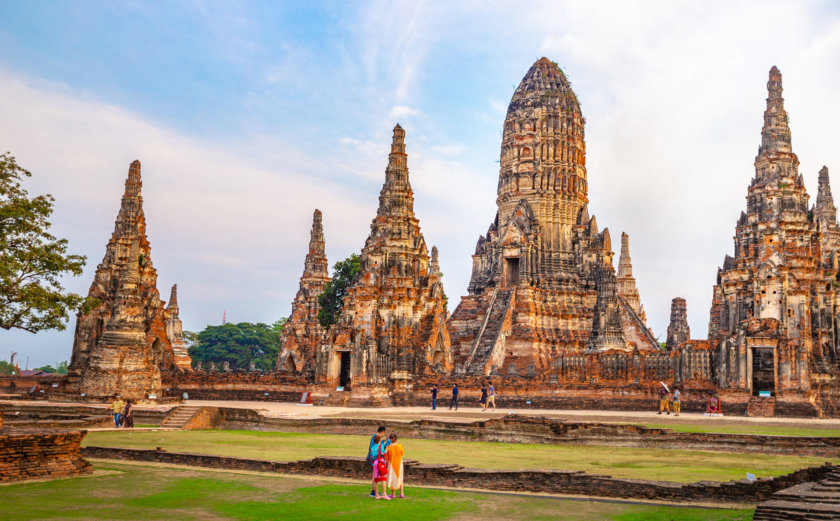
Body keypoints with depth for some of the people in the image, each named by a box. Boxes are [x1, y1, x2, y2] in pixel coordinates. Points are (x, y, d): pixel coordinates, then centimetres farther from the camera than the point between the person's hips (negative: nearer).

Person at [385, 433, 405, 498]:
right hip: (399, 464, 2)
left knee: (392, 478, 14)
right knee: (399, 478, 19)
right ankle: (401, 493, 16)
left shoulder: (388, 448, -18)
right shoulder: (400, 446, -15)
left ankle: (393, 494, 20)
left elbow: (386, 458, -13)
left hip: (391, 464, -2)